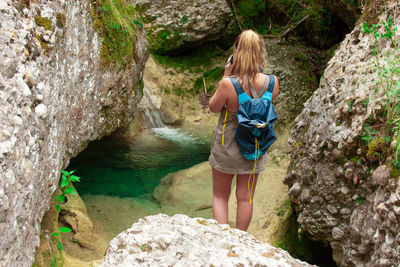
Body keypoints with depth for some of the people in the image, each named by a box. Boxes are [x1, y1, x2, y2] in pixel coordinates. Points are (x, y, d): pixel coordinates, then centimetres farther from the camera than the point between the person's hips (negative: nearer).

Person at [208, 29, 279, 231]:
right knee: (245, 198, 19)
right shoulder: (272, 82, -16)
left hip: (227, 145, -3)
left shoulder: (228, 84, -26)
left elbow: (213, 107, -8)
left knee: (220, 196, 18)